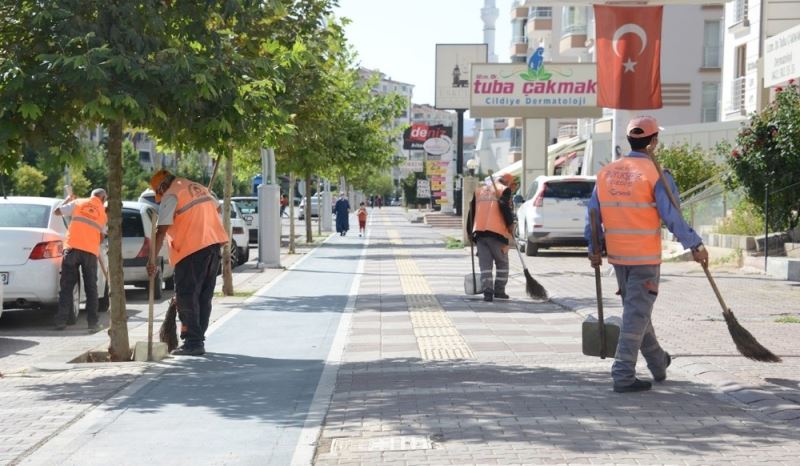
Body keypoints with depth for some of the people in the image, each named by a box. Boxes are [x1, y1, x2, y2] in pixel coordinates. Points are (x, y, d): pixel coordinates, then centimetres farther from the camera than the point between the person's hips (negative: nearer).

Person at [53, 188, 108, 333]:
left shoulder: (78, 203, 9)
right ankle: (93, 323, 3)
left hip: (72, 248, 0)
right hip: (91, 251, 0)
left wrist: (67, 200, 29)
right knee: (91, 287, 7)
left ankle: (61, 321, 1)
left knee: (66, 285, 5)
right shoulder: (104, 213, 12)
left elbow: (57, 211, 12)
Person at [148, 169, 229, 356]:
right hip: (214, 243, 8)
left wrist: (152, 260, -13)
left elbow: (161, 231, -11)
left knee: (186, 296, -3)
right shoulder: (199, 188, 19)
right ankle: (198, 339, 16)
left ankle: (193, 342, -6)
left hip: (192, 248, -8)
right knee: (204, 296, 13)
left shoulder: (171, 197, -5)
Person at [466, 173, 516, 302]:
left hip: (479, 231, 4)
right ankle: (499, 291, 10)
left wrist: (469, 231, 24)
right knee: (502, 263, 11)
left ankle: (488, 291, -8)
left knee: (485, 264, 3)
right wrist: (510, 223, -3)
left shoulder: (479, 190, 21)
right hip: (496, 231, -4)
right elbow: (504, 206, -14)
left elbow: (471, 211, 20)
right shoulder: (504, 190, 4)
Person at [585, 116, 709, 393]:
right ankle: (623, 375, -4)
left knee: (636, 310, 19)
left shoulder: (606, 173, 5)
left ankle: (658, 363, 35)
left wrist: (594, 250, 17)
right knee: (637, 315, -2)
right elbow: (672, 217, -15)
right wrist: (695, 246, -9)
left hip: (617, 256, 6)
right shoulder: (656, 175, -12)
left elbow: (593, 216, 8)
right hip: (646, 258, -6)